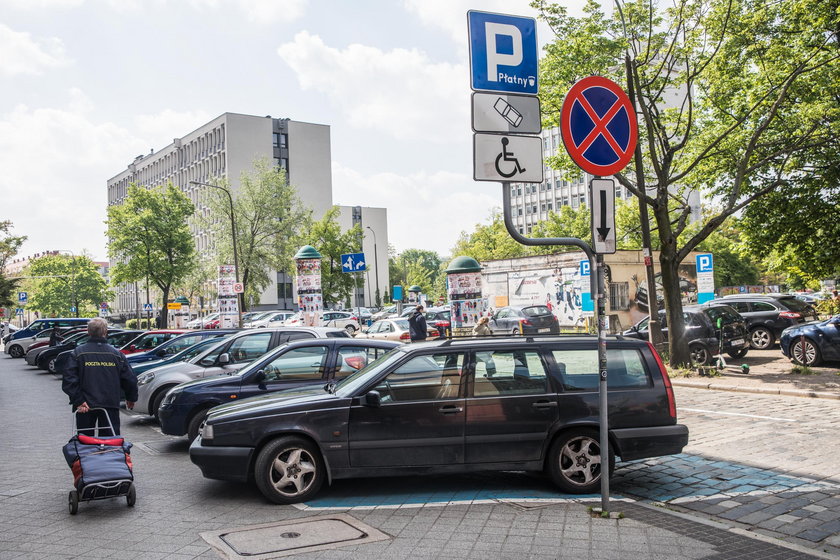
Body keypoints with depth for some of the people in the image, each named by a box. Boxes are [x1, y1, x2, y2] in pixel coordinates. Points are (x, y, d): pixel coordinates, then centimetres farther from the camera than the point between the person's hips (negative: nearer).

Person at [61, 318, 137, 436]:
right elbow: (130, 380, 2)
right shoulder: (116, 354, 0)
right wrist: (131, 398, 17)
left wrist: (78, 401, -11)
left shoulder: (77, 353, -4)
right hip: (110, 404, 1)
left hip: (85, 406, -1)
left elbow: (68, 380, -13)